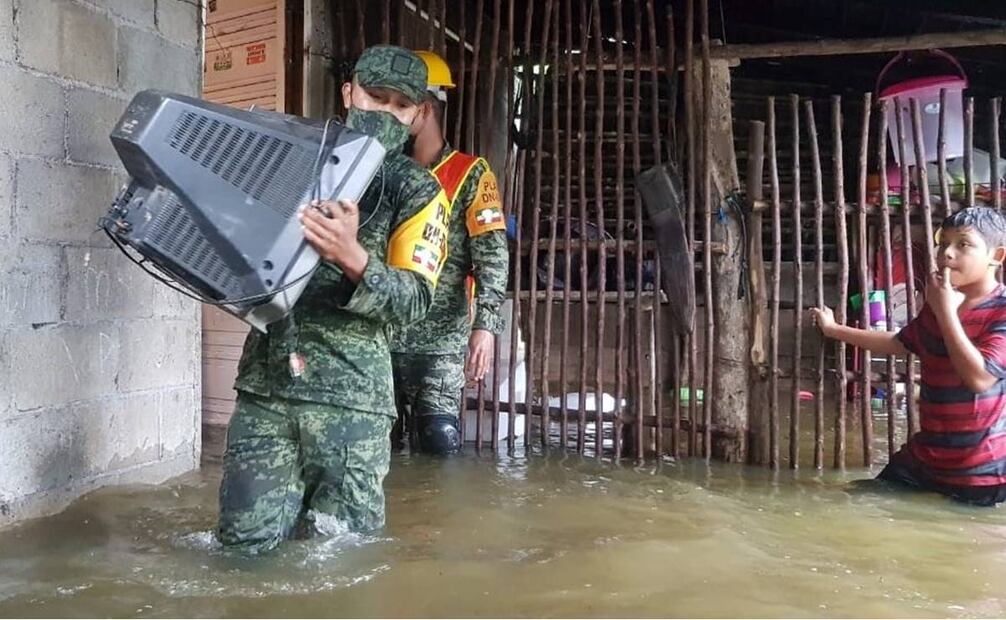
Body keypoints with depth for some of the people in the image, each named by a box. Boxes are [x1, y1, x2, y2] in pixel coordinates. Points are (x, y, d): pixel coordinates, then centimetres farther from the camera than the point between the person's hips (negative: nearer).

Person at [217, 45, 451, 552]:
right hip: (264, 381, 2)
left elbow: (414, 301, -8)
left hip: (349, 392, -2)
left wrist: (353, 258, -27)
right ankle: (294, 496, 32)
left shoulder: (417, 191, 3)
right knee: (248, 540, 1)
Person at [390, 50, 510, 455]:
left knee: (438, 445, -6)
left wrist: (485, 325, -21)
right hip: (380, 336, 5)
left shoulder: (470, 175, 0)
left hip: (440, 339, -4)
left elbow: (492, 255, -9)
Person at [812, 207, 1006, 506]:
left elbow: (979, 377, -27)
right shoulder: (935, 306, 8)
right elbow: (897, 343, 25)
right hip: (923, 459, 7)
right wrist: (834, 329, 28)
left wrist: (946, 312, -22)